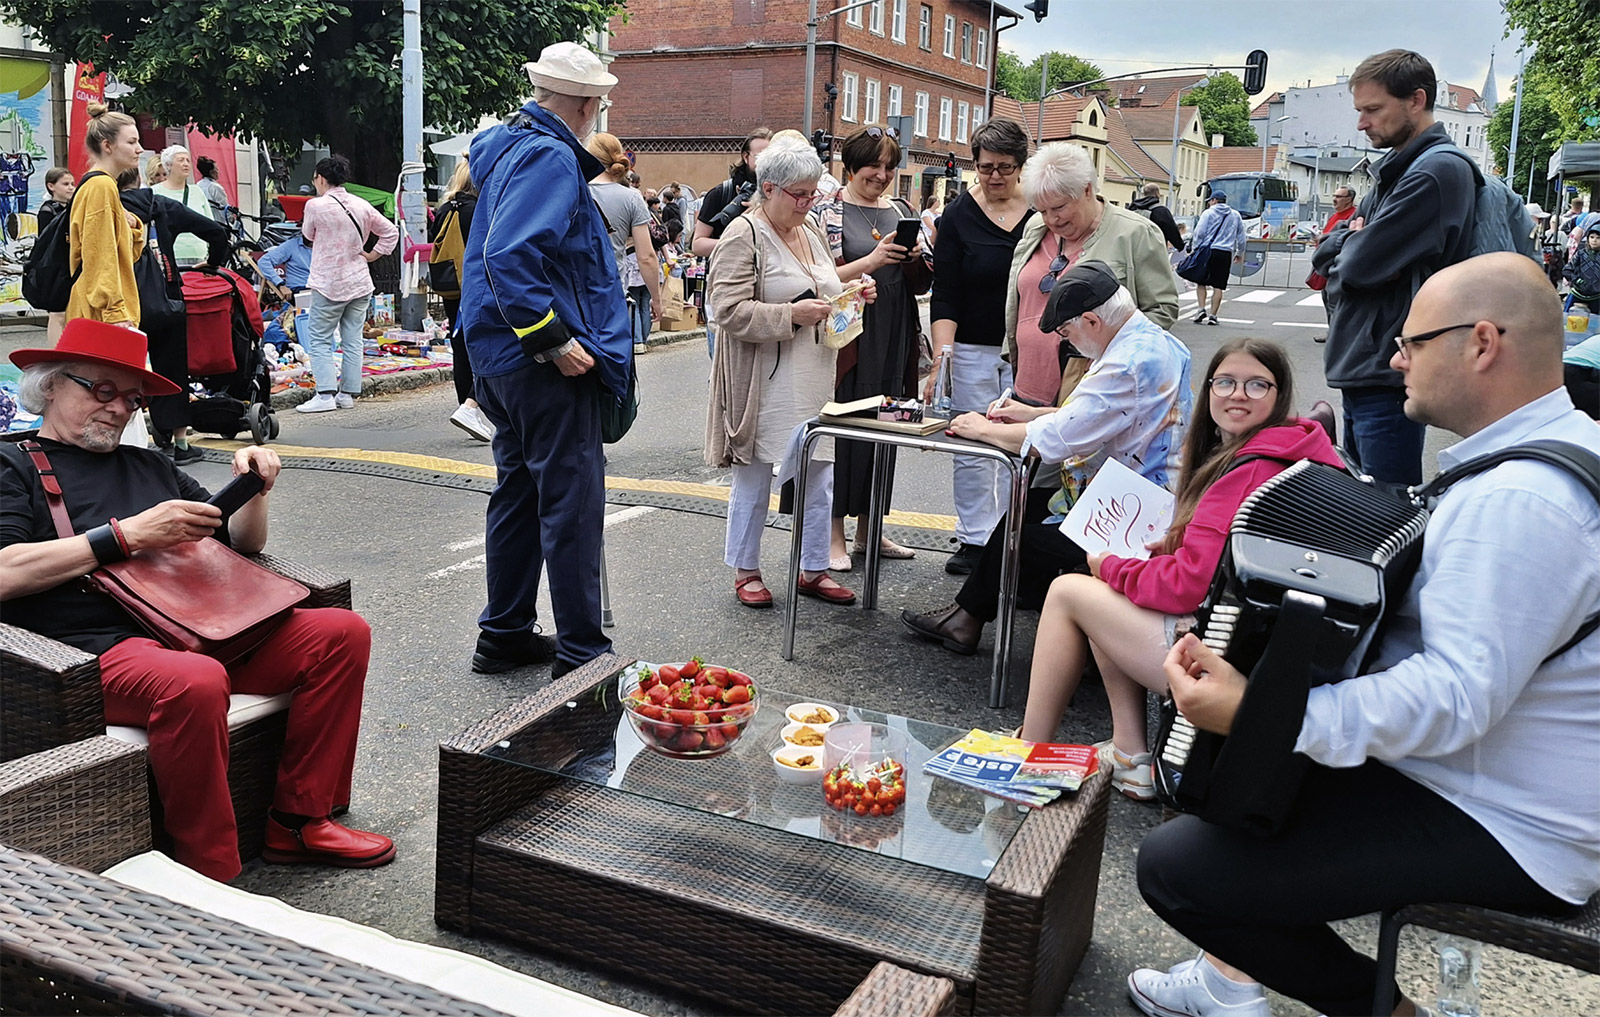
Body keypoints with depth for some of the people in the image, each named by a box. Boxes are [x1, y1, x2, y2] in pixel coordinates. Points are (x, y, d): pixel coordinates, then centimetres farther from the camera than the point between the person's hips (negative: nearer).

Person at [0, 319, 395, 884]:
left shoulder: (149, 466, 28)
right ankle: (211, 879, -23)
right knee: (196, 683, -39)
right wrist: (127, 535, -11)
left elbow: (243, 544, 29)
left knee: (342, 632, -11)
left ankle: (299, 821, -4)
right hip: (95, 647, -6)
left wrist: (255, 490, 8)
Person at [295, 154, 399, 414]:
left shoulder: (316, 205, -11)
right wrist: (373, 254, 11)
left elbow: (309, 235, 6)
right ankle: (348, 393, 11)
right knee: (353, 340, 8)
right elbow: (390, 231, 10)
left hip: (329, 285, -5)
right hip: (360, 283, 5)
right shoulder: (362, 205, 4)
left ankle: (325, 394, -9)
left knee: (319, 340, 1)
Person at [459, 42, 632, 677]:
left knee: (519, 491, 17)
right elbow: (508, 258, -28)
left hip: (500, 358, 10)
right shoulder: (550, 159, -15)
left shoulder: (510, 149, 16)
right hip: (543, 363, -10)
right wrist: (553, 340, -25)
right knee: (572, 503, -5)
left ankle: (504, 635, 27)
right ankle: (581, 654, 2)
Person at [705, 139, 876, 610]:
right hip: (763, 388, -7)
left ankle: (813, 570, 23)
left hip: (814, 383, 7)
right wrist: (792, 315, -25)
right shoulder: (744, 236, -10)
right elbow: (730, 310, -18)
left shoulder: (810, 232, 15)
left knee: (820, 478, 10)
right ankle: (745, 571, 20)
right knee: (753, 481, 5)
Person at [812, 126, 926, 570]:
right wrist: (872, 261, -19)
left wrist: (917, 258, -4)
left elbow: (919, 285, 18)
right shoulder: (826, 213, -2)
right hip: (847, 339, -5)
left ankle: (869, 528, 21)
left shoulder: (902, 212, 14)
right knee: (842, 430, -3)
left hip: (894, 341, 6)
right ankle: (834, 534, 8)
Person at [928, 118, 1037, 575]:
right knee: (972, 451, 5)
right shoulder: (958, 215, -3)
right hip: (972, 350, 0)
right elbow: (944, 297, -7)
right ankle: (974, 540, 17)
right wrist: (941, 358, -18)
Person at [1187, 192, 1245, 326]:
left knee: (1201, 282, 7)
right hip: (1226, 254, 3)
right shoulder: (1236, 216, 15)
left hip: (1208, 251, -3)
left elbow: (1199, 233, -5)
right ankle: (1212, 315, 1)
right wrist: (1240, 253, 30)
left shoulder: (1208, 213, 2)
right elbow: (1241, 237, 19)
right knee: (1218, 286, 2)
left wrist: (1196, 248, 6)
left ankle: (1201, 309, -6)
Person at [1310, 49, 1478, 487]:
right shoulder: (1396, 169, 18)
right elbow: (1325, 254, 15)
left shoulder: (1437, 172, -14)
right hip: (1358, 369, 10)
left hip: (1388, 374, -10)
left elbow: (1360, 266, -19)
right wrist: (1355, 238, -6)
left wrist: (1350, 244, 3)